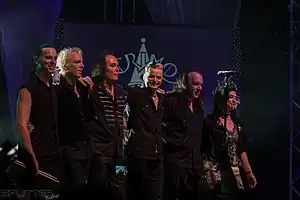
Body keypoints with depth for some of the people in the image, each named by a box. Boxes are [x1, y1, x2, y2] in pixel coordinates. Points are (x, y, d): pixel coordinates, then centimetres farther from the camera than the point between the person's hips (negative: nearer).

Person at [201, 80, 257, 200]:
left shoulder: (237, 123, 11)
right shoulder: (210, 121, -6)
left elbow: (241, 150, 13)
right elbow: (203, 148, -8)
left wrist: (249, 172, 9)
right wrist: (206, 174, -14)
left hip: (234, 175, 5)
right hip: (216, 174, -5)